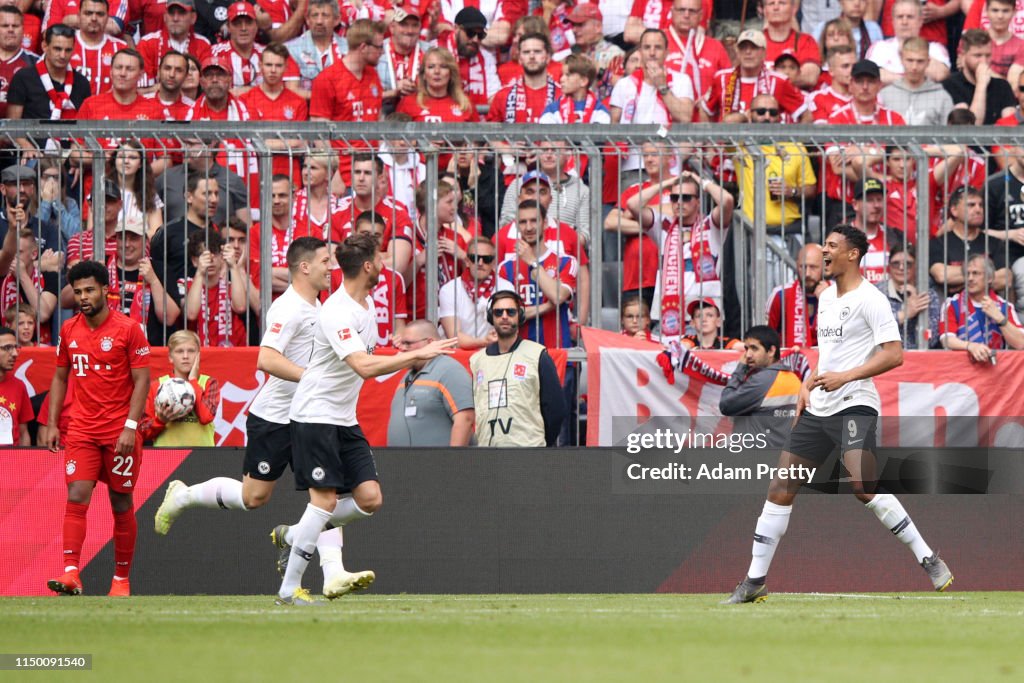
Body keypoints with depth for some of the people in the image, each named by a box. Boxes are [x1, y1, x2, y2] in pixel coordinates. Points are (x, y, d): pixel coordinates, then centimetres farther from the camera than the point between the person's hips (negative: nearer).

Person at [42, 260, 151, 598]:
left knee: (122, 503, 4)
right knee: (77, 496, -13)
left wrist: (130, 427, -15)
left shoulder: (128, 329, -6)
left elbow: (142, 380, -7)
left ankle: (121, 580, 15)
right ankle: (70, 574, -21)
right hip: (82, 429, 3)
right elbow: (60, 377, 17)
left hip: (120, 431, -3)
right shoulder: (69, 330, 7)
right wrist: (52, 424, 8)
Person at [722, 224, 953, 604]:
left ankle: (928, 560, -16)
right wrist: (807, 386, 15)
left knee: (862, 485, -26)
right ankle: (754, 582, 11)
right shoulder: (826, 298, 18)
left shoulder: (869, 299, -9)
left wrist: (845, 377, -22)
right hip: (818, 409, 8)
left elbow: (893, 355, -16)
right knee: (781, 489, 5)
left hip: (854, 405, -8)